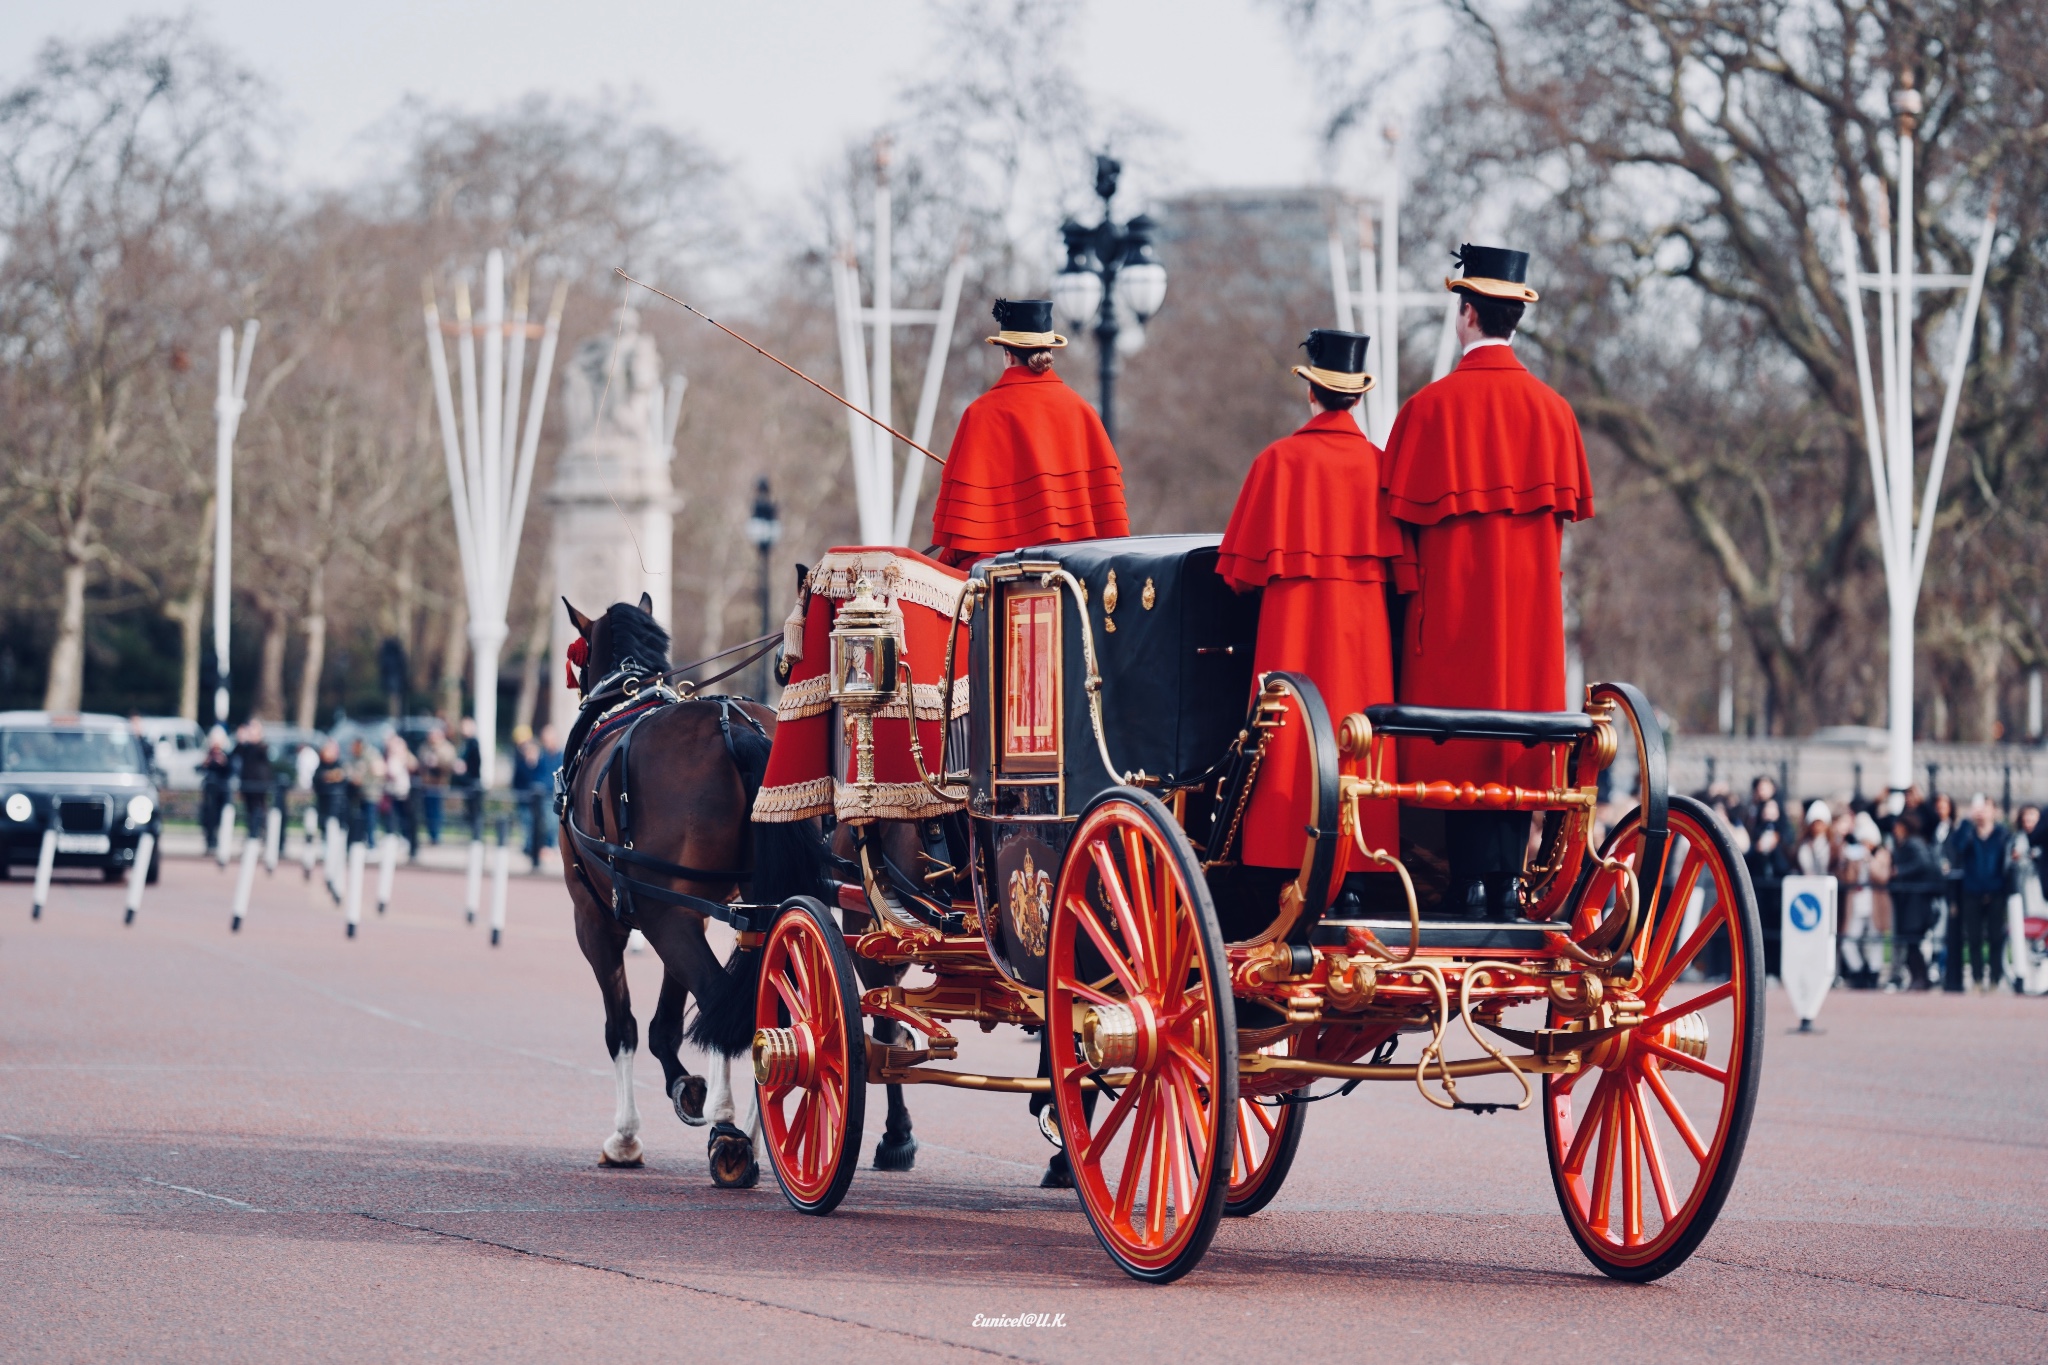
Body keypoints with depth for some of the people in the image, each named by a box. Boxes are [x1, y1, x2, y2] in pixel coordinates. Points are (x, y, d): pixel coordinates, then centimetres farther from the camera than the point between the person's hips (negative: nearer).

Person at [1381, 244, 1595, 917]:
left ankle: (1471, 885, -5)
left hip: (1453, 596, -3)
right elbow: (1567, 507, 9)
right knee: (1519, 744, 8)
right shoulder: (1553, 408, 2)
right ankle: (1509, 878, 6)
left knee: (1456, 741, 0)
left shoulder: (1431, 406, -8)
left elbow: (1406, 513, -6)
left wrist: (1410, 587, 6)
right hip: (1531, 603, 3)